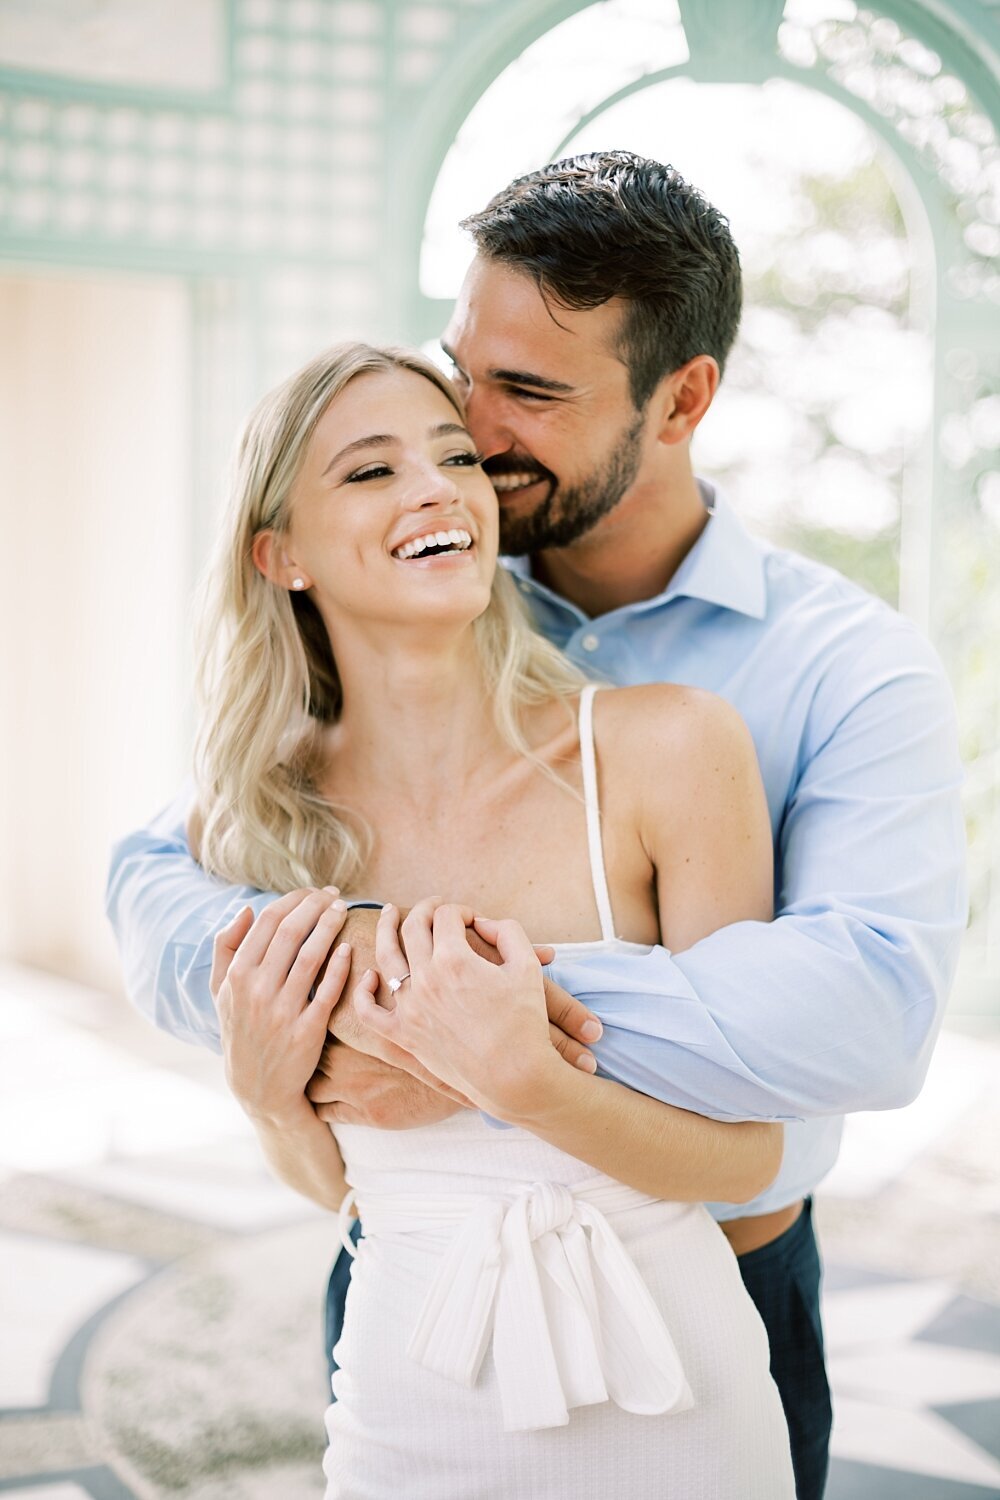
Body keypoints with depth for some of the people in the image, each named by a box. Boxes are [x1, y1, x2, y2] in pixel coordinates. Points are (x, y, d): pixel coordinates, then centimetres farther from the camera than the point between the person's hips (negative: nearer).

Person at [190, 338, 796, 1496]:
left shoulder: (668, 748, -16)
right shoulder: (257, 822, -6)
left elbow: (746, 1155, -12)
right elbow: (329, 1177, 5)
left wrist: (524, 1083, -27)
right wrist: (265, 1089, -15)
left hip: (664, 1399, -2)